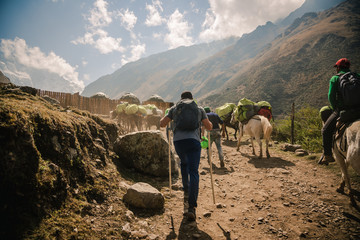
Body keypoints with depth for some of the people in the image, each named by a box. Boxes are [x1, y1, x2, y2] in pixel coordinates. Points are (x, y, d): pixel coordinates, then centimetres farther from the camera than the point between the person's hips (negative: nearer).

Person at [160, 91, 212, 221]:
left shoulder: (174, 108, 16)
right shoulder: (199, 109, 16)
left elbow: (162, 124, 14)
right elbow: (209, 127, 15)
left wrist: (165, 118, 35)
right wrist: (208, 122, 37)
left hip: (178, 141, 2)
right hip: (193, 141, -1)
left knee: (184, 163, 31)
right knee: (193, 172, -4)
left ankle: (186, 191, 30)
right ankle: (191, 207, -12)